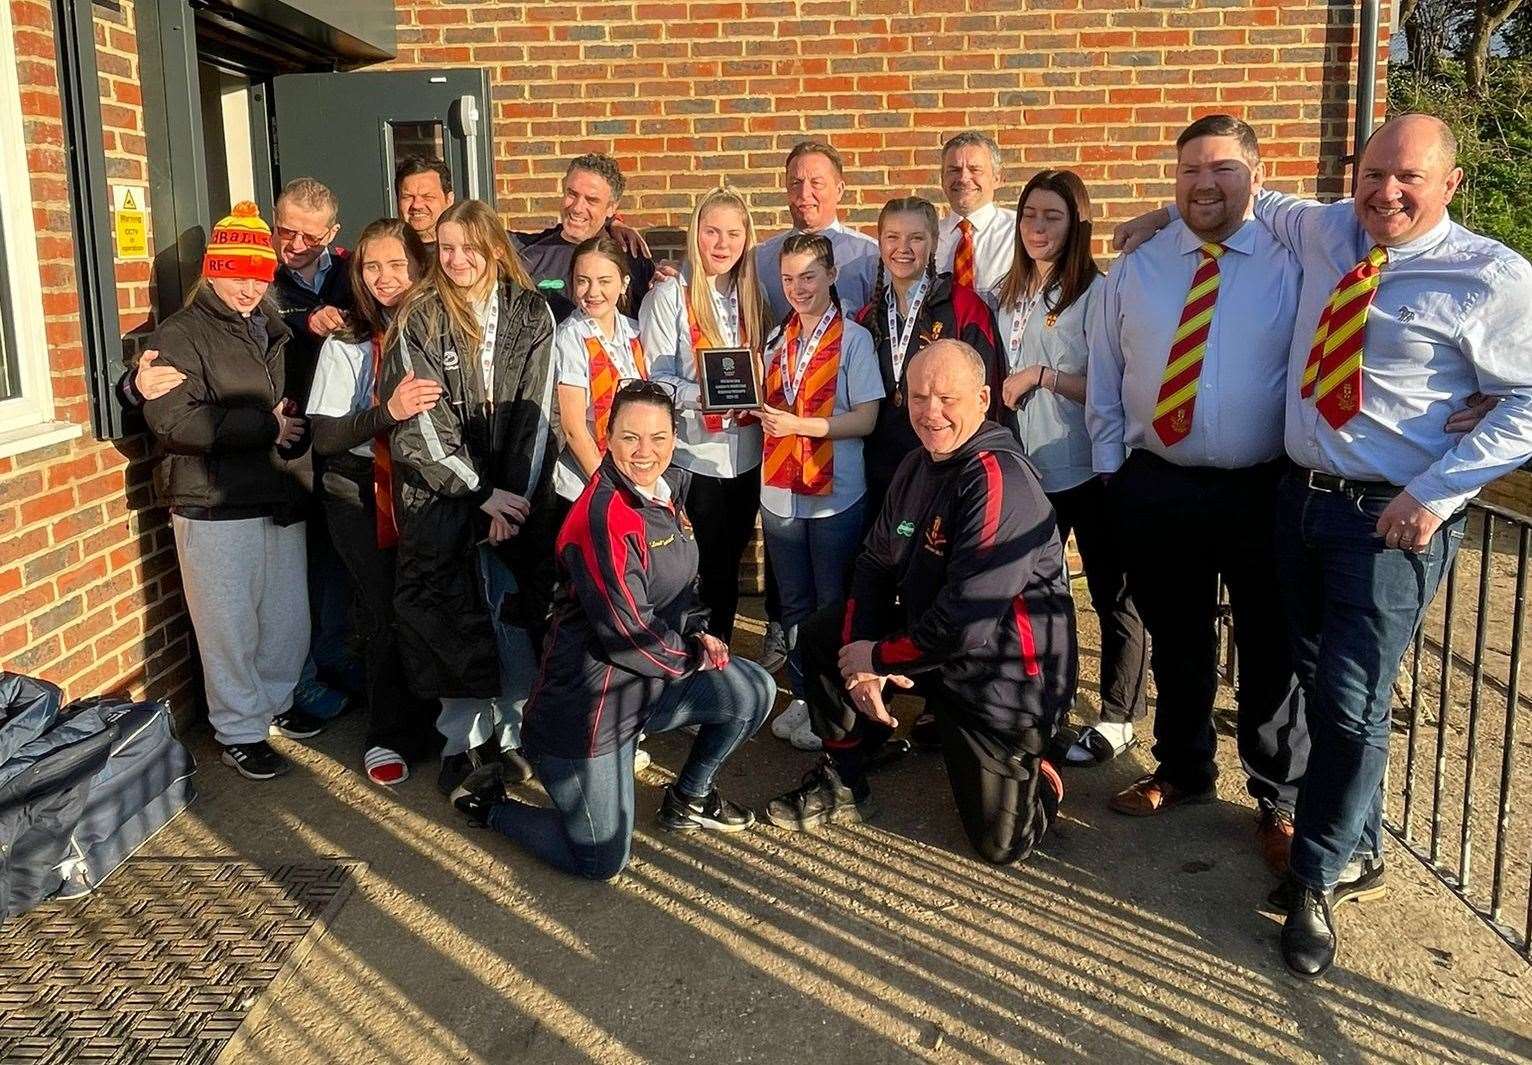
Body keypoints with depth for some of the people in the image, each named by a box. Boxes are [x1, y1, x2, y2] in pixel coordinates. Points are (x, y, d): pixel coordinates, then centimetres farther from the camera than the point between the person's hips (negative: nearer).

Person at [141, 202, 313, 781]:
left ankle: (274, 704, 36)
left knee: (290, 620, 14)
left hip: (280, 500, 7)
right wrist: (263, 426, -20)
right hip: (216, 509, -7)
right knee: (231, 627, 0)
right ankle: (240, 733, 16)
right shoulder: (180, 334, -6)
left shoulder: (273, 329, 18)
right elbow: (170, 417, -21)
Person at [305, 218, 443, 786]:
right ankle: (389, 736, 22)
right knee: (385, 614, 2)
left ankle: (430, 722, 24)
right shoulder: (345, 345, -2)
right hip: (363, 497, -1)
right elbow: (325, 437, -9)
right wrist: (388, 412, -24)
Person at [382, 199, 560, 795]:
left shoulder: (531, 314, 4)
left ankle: (510, 729, 18)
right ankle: (463, 737, 16)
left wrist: (514, 496, -9)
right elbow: (421, 422, -7)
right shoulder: (418, 320, 0)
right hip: (439, 496, -1)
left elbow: (536, 411, -1)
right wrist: (482, 493, -13)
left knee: (517, 617, 3)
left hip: (518, 494, 1)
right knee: (452, 620, 1)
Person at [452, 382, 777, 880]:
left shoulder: (668, 489, 2)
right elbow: (628, 636, -25)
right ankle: (488, 802, 22)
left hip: (650, 682, 8)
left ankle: (688, 800, 19)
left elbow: (680, 583, 18)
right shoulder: (602, 518, -25)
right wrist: (699, 656, -9)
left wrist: (698, 633, 1)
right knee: (601, 862, -1)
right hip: (588, 702, -8)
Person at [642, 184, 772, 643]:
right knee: (703, 567, 2)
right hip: (693, 456, -5)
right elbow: (655, 379, -10)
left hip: (747, 454, 5)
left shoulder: (753, 296, 9)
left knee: (729, 563, 14)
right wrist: (701, 395, -26)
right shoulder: (669, 296, -6)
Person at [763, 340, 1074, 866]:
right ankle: (842, 783, 19)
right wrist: (860, 659, -11)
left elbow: (965, 624, -32)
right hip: (931, 643, 8)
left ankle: (1035, 770, 31)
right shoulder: (916, 467, 2)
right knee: (822, 635, 5)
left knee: (1001, 844, -2)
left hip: (1005, 678, -8)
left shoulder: (1000, 482, -28)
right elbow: (875, 564, 5)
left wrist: (878, 657, -17)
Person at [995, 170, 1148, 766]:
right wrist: (1003, 389, 4)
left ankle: (1118, 720, 18)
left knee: (1112, 594, 5)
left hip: (1090, 470, -6)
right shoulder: (1012, 295, 10)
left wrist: (1042, 375, -19)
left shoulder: (1096, 293, -11)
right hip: (1031, 468, 7)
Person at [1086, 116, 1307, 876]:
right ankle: (1182, 769, 39)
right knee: (1175, 640, 17)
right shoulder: (1133, 272, 5)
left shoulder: (1294, 265, -4)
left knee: (1270, 648, 10)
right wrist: (1112, 470, 4)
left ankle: (1279, 801, 28)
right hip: (1155, 488, 3)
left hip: (1263, 491, -2)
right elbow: (1103, 379, 8)